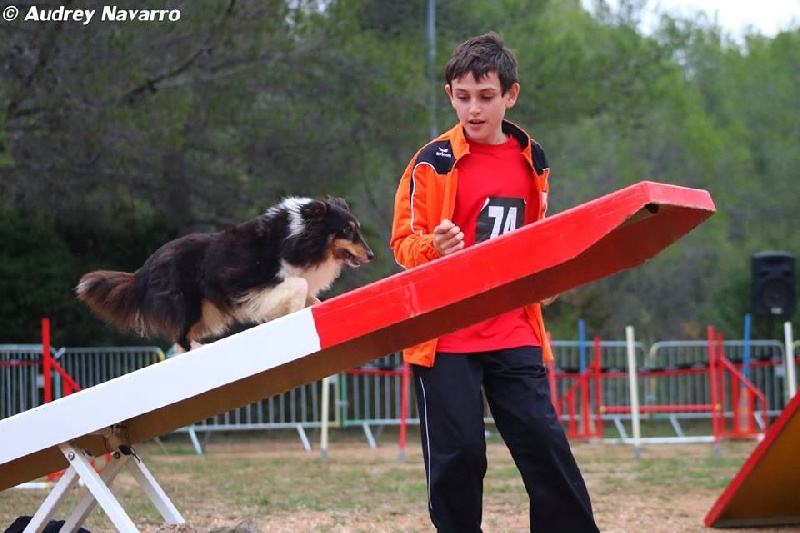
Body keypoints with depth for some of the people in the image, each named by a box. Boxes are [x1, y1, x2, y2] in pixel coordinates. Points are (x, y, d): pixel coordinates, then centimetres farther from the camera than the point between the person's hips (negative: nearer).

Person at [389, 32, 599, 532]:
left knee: (544, 442, -2)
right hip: (445, 332, -3)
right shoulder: (434, 162, -4)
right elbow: (404, 243, -3)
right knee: (457, 453, -3)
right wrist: (435, 247, -23)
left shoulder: (532, 161, 9)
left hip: (513, 332, 3)